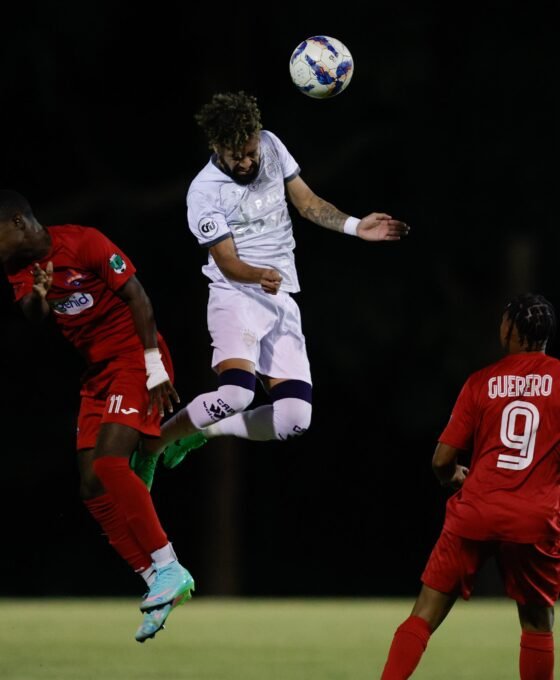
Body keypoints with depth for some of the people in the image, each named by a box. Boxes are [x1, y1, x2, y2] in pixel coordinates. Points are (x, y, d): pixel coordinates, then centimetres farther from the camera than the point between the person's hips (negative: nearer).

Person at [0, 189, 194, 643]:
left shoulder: (83, 243, -14)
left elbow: (137, 298, -14)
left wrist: (155, 366, -18)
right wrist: (36, 300, -22)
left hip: (134, 357, -9)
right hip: (97, 371, 9)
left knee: (108, 462, -24)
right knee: (93, 487, -1)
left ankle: (168, 569, -19)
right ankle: (160, 585, 1)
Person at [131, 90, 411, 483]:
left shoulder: (271, 146, 3)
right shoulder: (204, 192, -12)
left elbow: (306, 202, 16)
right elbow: (227, 263, -15)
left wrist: (355, 227, 3)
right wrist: (259, 277, -37)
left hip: (282, 301, 6)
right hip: (236, 297, -6)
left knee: (294, 420, -7)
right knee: (236, 393, -32)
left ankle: (200, 432, 18)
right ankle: (152, 443, -9)